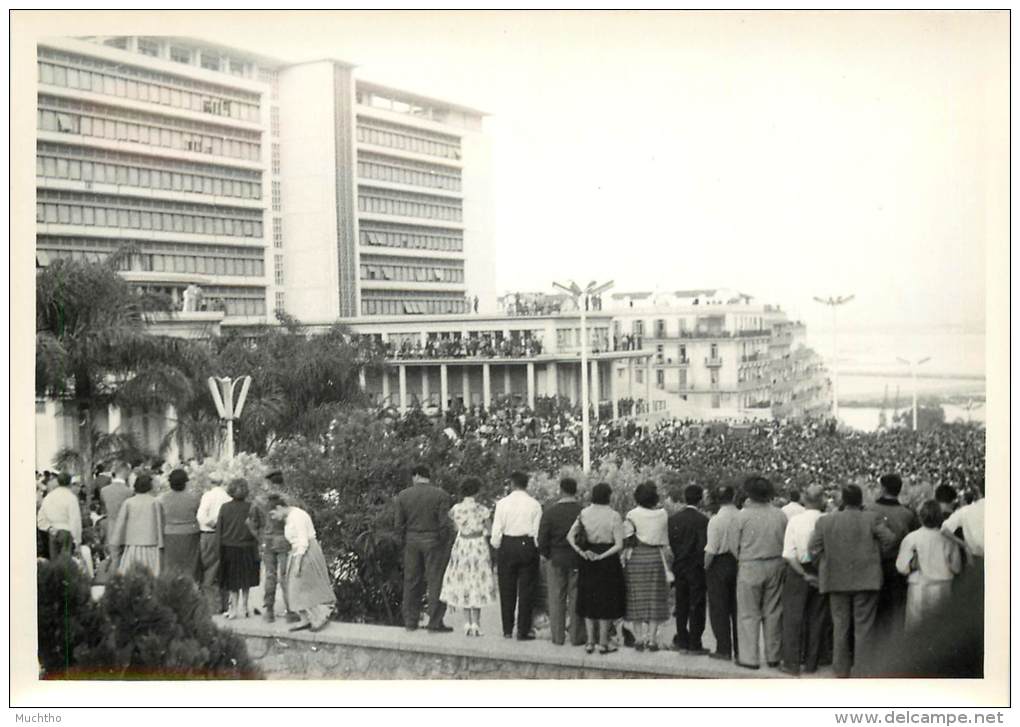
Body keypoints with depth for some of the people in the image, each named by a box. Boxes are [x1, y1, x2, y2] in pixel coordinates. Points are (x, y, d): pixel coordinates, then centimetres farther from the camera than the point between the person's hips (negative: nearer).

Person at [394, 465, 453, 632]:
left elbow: (399, 524, 0)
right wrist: (443, 541, 1)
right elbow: (444, 523, -11)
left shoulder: (403, 495, 1)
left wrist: (405, 541, 11)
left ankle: (410, 622, 14)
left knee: (411, 581, 10)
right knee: (435, 582, 1)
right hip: (433, 541, -3)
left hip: (412, 541, 3)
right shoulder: (441, 494, -6)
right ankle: (435, 622, 0)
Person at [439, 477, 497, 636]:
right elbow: (487, 529, -1)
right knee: (477, 585, 8)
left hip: (461, 545, 2)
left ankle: (469, 623, 13)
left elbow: (456, 527, 8)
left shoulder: (455, 509, -6)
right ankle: (475, 624, 7)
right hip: (478, 546, -2)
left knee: (463, 583, 13)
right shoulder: (482, 510, -12)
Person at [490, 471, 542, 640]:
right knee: (526, 590, 5)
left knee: (507, 590, 11)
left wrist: (496, 548, 12)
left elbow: (497, 531, -3)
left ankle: (507, 630, 16)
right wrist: (536, 548, 10)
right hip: (527, 545, -1)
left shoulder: (502, 503, -3)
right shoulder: (534, 504, -3)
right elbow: (537, 531, -5)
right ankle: (523, 631, 5)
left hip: (507, 546, 1)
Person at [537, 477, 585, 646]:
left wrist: (544, 554, 7)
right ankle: (576, 636, 10)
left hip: (556, 559, 0)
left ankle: (558, 637, 12)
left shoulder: (550, 512, -9)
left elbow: (542, 538, -9)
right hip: (578, 560, 0)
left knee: (556, 599, 9)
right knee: (576, 599, 8)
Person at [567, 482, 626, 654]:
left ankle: (590, 642, 13)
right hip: (608, 562, -3)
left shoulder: (584, 513, -1)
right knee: (607, 602, 7)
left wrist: (580, 552, -13)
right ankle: (603, 643, 9)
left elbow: (570, 536, -6)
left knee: (589, 601, 13)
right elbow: (619, 545, -15)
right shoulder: (614, 516, -11)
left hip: (588, 562, 3)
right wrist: (602, 556, -14)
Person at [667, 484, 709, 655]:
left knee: (681, 606, 14)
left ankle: (682, 641, 19)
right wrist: (703, 564, -5)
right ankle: (694, 644, 4)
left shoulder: (673, 519, 1)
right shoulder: (702, 520, -15)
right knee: (697, 607, 2)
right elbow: (703, 546, -17)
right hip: (696, 568, -5)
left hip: (679, 566, 5)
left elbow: (669, 543, 3)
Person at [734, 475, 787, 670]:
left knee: (749, 614, 4)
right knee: (773, 613, 11)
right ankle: (773, 656, 17)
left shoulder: (743, 515, -10)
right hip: (775, 565, 3)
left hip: (750, 567, -3)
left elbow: (736, 544, -3)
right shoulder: (780, 515, -1)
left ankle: (749, 657, 4)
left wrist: (738, 561, 13)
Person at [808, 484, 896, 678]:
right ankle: (864, 671, 5)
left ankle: (841, 671, 18)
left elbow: (813, 549, -2)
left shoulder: (825, 521, -2)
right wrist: (875, 556, 6)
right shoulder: (871, 518, -8)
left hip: (837, 580, 2)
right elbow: (889, 539, -9)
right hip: (866, 580, -2)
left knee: (840, 627, 13)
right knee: (864, 627, 5)